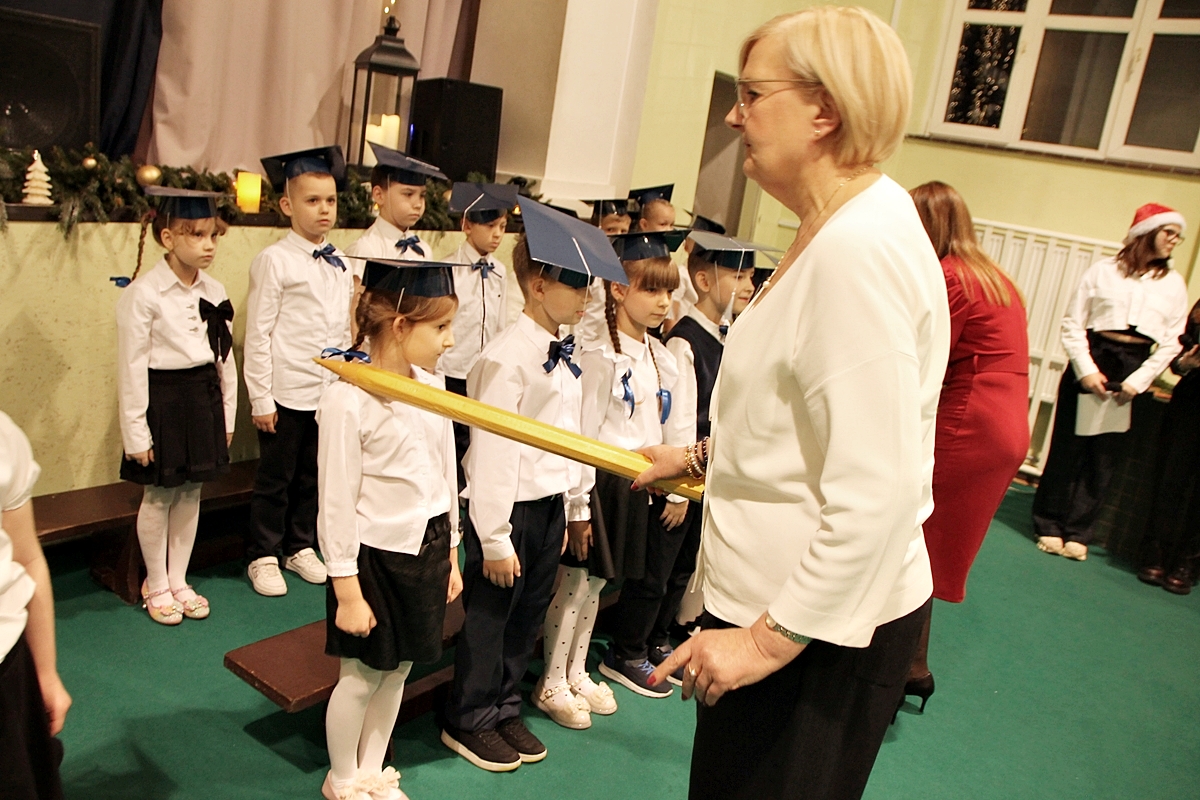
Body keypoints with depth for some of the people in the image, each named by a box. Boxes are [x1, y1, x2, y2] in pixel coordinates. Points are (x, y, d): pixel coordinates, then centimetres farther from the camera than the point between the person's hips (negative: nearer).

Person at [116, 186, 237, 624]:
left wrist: (227, 415, 10)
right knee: (159, 496, 8)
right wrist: (135, 432, -12)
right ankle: (156, 585, 26)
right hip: (162, 399, -5)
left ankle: (178, 581, 28)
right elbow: (132, 366, -13)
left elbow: (225, 358, 9)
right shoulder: (142, 293, -14)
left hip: (203, 397, 5)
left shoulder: (214, 292, 3)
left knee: (191, 493, 13)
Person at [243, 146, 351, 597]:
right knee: (275, 480, 8)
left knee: (313, 475, 16)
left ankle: (300, 547, 32)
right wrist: (261, 398, -11)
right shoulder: (274, 261, -9)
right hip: (286, 393, -5)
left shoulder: (339, 264, 9)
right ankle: (264, 557, 23)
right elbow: (257, 334, -10)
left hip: (330, 392, 5)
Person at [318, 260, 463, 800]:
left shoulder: (432, 386, 1)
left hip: (428, 548, 6)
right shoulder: (348, 398, -19)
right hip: (376, 554, -6)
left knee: (398, 670, 18)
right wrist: (347, 589, -13)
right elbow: (336, 503, -16)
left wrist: (450, 554, 14)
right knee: (363, 675, 10)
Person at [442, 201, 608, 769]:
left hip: (551, 506, 8)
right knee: (488, 618, 8)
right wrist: (495, 538, -19)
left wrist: (577, 505, 17)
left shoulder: (567, 354, 7)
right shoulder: (508, 357, -20)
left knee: (528, 616, 18)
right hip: (510, 509, -8)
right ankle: (469, 722, 27)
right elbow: (492, 451, -21)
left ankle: (503, 710, 36)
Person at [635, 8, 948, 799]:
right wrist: (699, 457, 18)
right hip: (783, 599, 10)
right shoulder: (842, 226, 9)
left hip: (825, 630, -10)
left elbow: (878, 490, -28)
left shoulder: (858, 246, -24)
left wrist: (773, 637, -22)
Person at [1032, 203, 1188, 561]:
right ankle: (1050, 525, 12)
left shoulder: (1174, 284, 7)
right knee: (1069, 445, 0)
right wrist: (1086, 369, -12)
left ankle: (1078, 532, 13)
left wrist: (1138, 381, -7)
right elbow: (1073, 323, -2)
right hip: (1092, 361, -2)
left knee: (1104, 456, 4)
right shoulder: (1104, 270, 0)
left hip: (1135, 371, 2)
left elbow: (1172, 342, 4)